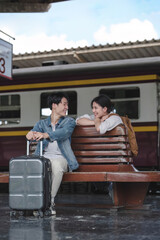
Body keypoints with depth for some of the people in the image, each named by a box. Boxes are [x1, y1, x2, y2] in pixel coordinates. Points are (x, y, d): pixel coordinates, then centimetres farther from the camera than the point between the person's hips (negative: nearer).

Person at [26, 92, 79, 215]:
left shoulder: (69, 121, 11)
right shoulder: (41, 123, 18)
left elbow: (64, 132, -13)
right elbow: (35, 131, -5)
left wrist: (46, 135, -34)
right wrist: (31, 134, -34)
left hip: (60, 158, -1)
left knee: (56, 165, -38)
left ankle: (50, 200, -24)